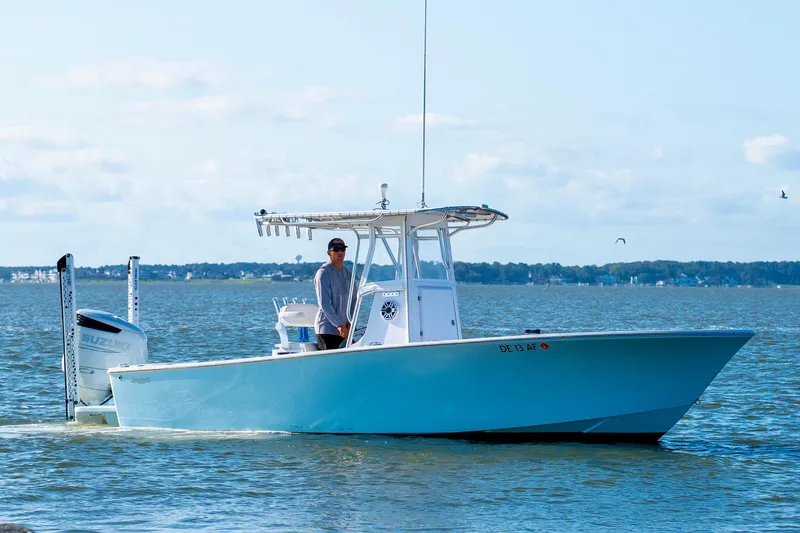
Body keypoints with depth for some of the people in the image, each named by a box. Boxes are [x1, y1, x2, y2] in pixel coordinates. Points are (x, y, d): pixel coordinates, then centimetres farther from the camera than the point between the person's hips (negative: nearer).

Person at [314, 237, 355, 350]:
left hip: (344, 329, 6)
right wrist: (339, 325, -20)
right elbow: (325, 304, -15)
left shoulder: (347, 273, 12)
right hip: (327, 328, -6)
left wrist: (350, 323, -4)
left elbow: (353, 300, 12)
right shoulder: (323, 273, -9)